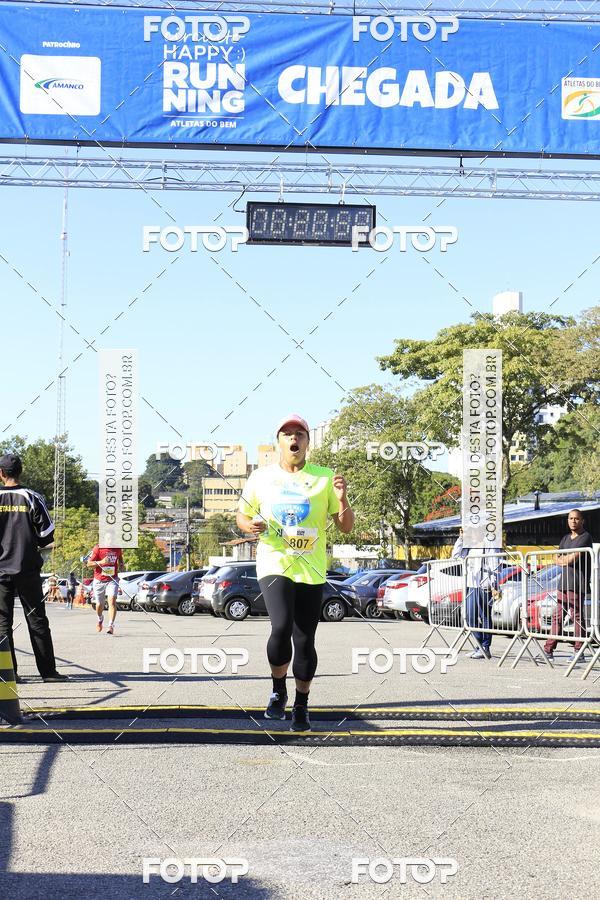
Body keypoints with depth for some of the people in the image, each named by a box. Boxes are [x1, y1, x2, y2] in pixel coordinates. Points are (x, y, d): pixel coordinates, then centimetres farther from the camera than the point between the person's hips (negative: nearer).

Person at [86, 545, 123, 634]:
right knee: (99, 604, 11)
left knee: (112, 601, -20)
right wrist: (101, 562, -26)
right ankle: (100, 619, 44)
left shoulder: (117, 548, 0)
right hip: (99, 581, -1)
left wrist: (120, 564, 2)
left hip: (112, 580, 1)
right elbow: (89, 563, -10)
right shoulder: (98, 548, -11)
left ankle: (111, 626, -25)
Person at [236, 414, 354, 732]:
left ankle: (301, 707, 20)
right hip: (274, 565, -1)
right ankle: (278, 691, 3)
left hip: (312, 571, 1)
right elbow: (242, 515, 16)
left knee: (304, 640, 3)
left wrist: (342, 500, -16)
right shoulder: (261, 477, 5)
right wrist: (250, 525, -7)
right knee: (281, 628, -21)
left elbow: (346, 527, 4)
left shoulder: (324, 478, 3)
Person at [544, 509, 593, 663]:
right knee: (557, 616, 6)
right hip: (564, 581, 7)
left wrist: (564, 560, 4)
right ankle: (549, 650, 7)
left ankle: (579, 652, -5)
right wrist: (568, 559, -5)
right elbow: (558, 559, 14)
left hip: (577, 583, -7)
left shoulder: (585, 537, -3)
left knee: (577, 616, -7)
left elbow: (574, 557, -14)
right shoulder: (565, 539, 22)